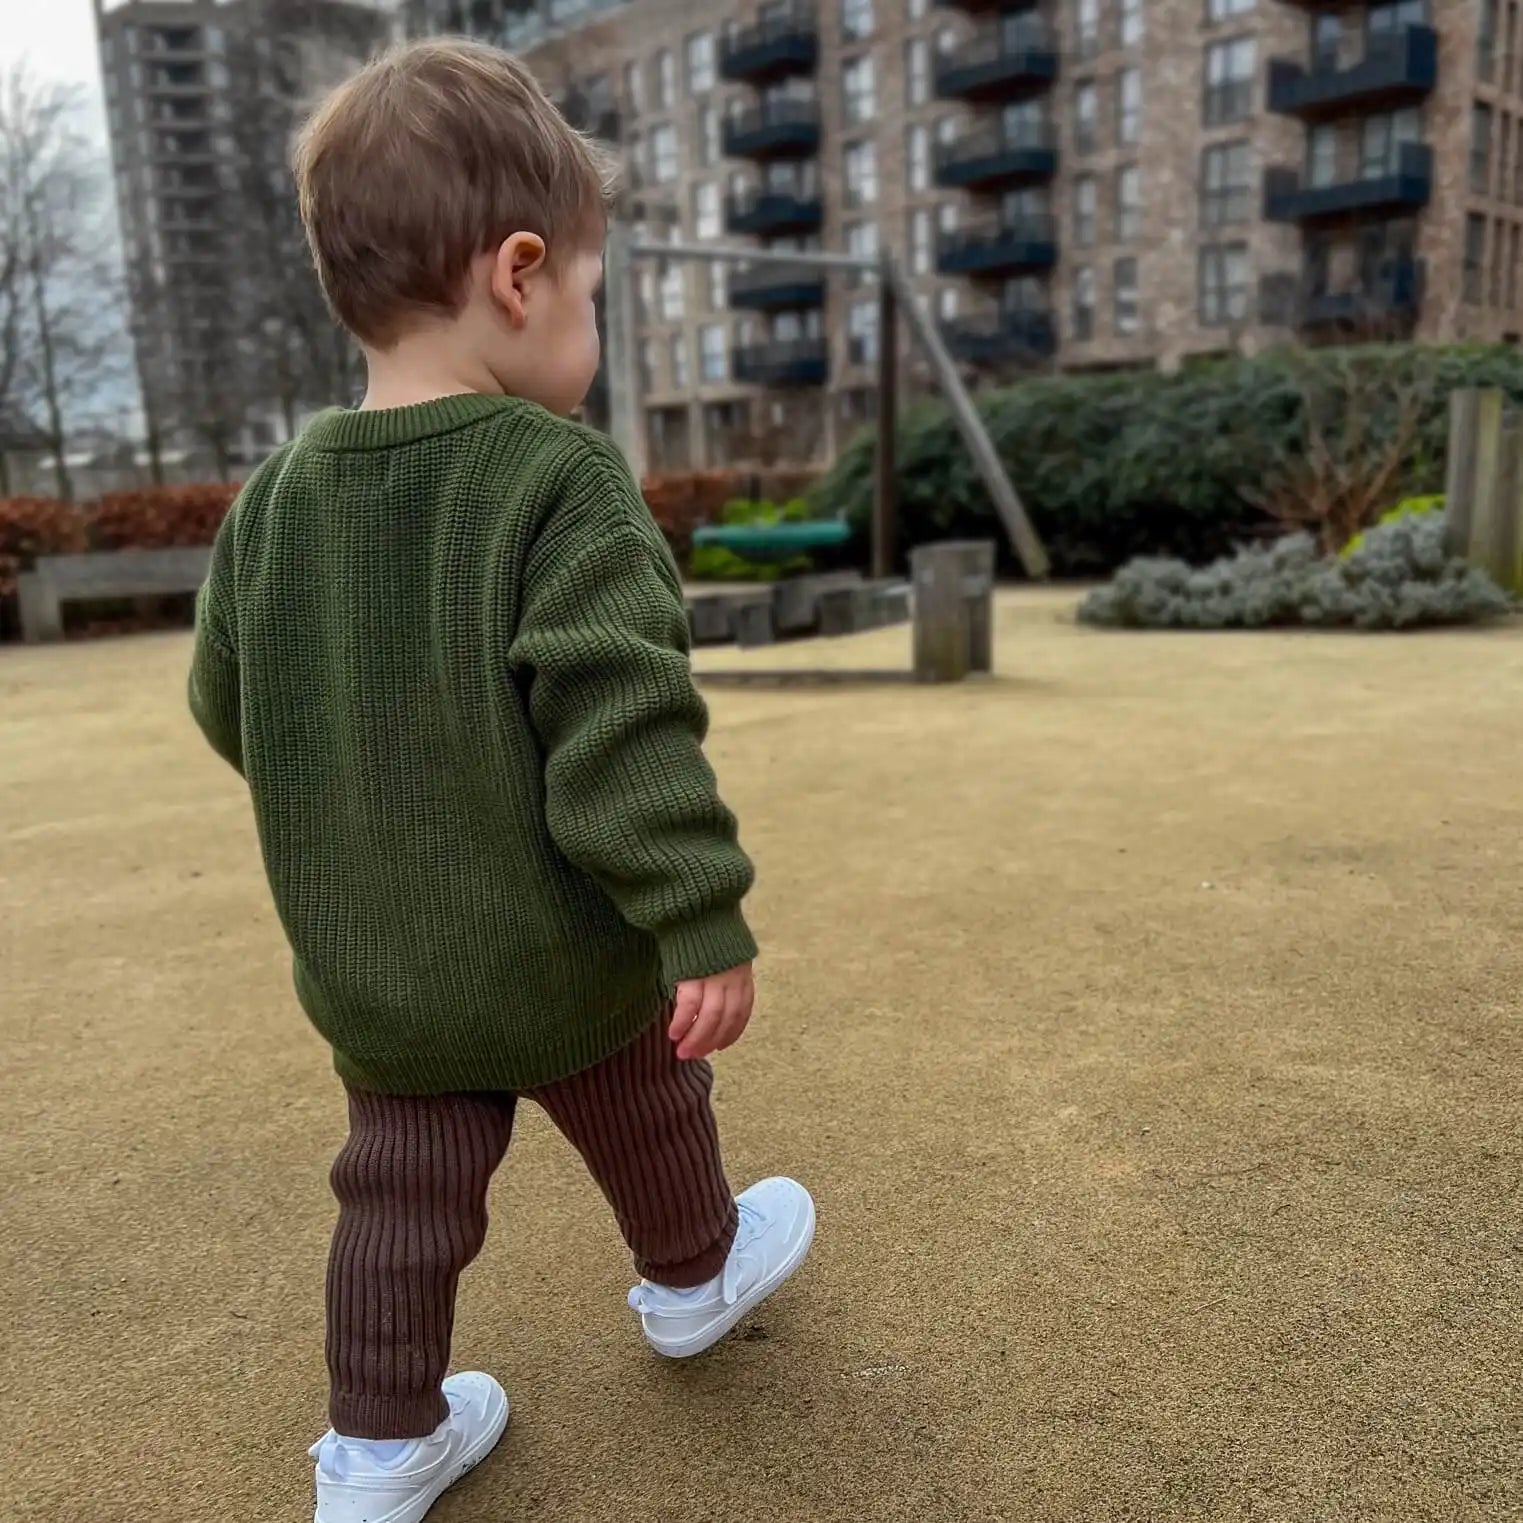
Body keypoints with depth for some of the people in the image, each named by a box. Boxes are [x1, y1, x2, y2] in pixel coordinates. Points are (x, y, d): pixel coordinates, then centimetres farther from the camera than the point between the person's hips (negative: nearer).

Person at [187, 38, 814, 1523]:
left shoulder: (275, 495, -2)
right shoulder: (562, 483, -21)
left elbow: (231, 709, 9)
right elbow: (627, 733, -27)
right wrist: (705, 922, -20)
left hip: (364, 967, 4)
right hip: (562, 959, -4)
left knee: (401, 1198, 19)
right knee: (649, 1120, 24)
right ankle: (694, 1278, 49)